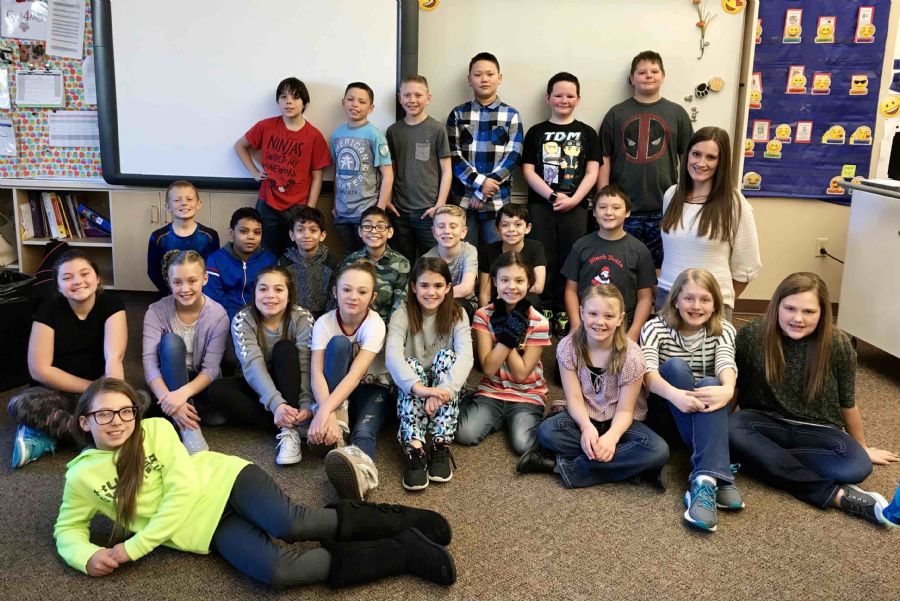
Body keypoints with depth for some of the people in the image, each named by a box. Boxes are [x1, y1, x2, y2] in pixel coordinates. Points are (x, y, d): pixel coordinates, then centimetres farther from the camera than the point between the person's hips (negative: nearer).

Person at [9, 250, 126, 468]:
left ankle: (46, 436, -22)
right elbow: (40, 370, -13)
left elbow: (114, 358, -24)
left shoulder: (111, 305, -10)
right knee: (20, 404, -32)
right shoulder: (49, 310, -10)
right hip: (57, 391, 0)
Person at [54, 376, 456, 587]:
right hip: (208, 528, 1)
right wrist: (86, 556, -10)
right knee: (274, 570, -28)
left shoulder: (155, 430, -3)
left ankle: (398, 522, -12)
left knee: (290, 525, -35)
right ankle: (400, 552, -20)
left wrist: (134, 547, -12)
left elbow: (184, 489, -10)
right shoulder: (81, 475, 3)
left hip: (224, 481, -1)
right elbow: (68, 529, 14)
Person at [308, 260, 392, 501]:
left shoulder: (375, 324, -19)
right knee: (339, 343, -27)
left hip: (372, 390, -2)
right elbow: (317, 374, -25)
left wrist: (324, 411, -46)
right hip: (337, 391, 2)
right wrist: (329, 413, -44)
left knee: (364, 430, -38)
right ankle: (338, 420, -33)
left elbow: (355, 374, -32)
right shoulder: (324, 323, -13)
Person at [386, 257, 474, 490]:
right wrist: (420, 388, -48)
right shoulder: (402, 315, -11)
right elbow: (392, 354, -30)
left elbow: (465, 356, -25)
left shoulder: (457, 315, -8)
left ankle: (441, 446, -32)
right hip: (412, 391, 0)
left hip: (443, 391, 1)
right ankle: (414, 450, -44)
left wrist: (445, 389, -45)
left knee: (446, 355, -28)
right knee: (411, 364, -31)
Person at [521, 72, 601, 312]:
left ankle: (566, 313, 9)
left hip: (575, 207, 0)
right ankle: (544, 311, 9)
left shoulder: (587, 133, 9)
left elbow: (592, 172, 3)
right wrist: (553, 196, -11)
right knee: (543, 261, 1)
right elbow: (528, 171, 1)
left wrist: (573, 200, -11)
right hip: (541, 205, 0)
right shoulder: (536, 132, 9)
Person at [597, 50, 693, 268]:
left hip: (665, 209, 1)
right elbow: (604, 158, 5)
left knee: (662, 267, 5)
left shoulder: (677, 113, 8)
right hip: (624, 208, 0)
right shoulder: (617, 113, 6)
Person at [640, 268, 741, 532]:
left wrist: (727, 389, -46)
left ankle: (704, 481, -48)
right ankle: (717, 475, -39)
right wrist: (675, 395, -45)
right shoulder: (655, 328, -7)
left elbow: (726, 365, -22)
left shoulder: (723, 331, -1)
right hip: (667, 410, -1)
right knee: (675, 366, -29)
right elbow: (648, 373, -24)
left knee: (710, 383, -31)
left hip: (708, 413, 1)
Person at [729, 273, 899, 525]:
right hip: (768, 423, 0)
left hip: (817, 430, 0)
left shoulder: (838, 345, -10)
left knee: (857, 466, -29)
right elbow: (733, 386, 1)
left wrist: (862, 447, 15)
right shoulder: (752, 335, -13)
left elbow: (847, 402, 4)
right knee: (731, 429, -35)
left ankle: (762, 458, -22)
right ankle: (835, 494, -32)